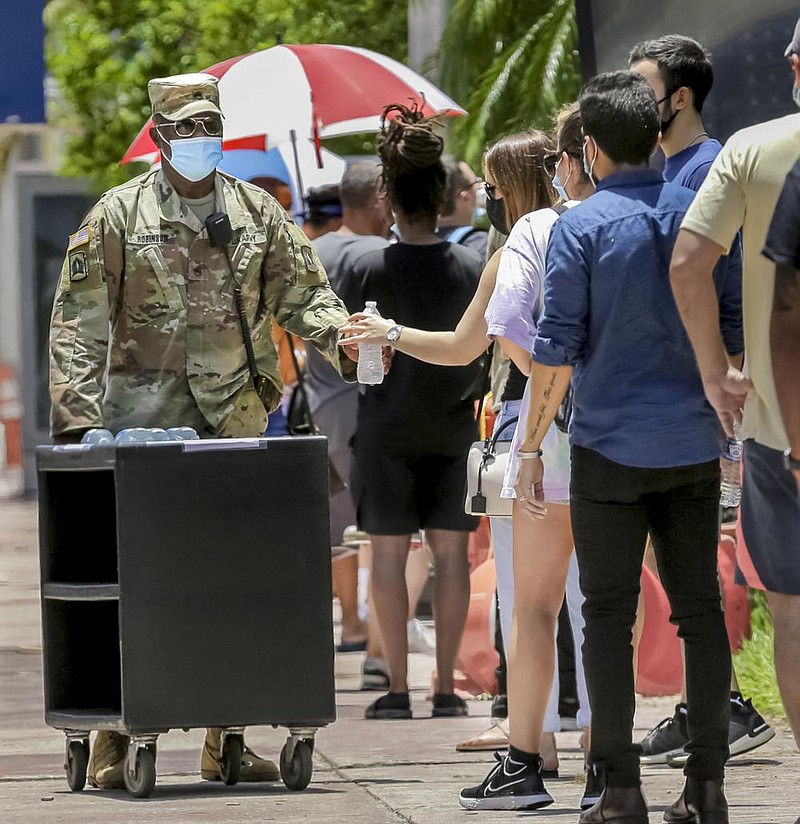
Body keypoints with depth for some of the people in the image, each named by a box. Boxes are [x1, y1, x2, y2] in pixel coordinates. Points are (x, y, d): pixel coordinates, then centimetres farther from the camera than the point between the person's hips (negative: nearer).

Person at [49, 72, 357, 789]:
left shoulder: (258, 212, 10)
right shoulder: (118, 216, 1)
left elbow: (304, 294, 11)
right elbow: (79, 324, -1)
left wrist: (345, 341, -10)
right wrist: (76, 416, -10)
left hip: (236, 423, 3)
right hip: (144, 423, -3)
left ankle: (225, 739, 12)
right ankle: (113, 741, 2)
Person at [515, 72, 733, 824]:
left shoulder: (581, 225, -6)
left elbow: (556, 347, -8)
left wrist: (530, 449, -2)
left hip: (611, 447, -3)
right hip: (693, 444, 4)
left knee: (609, 614, 2)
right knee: (699, 608, 8)